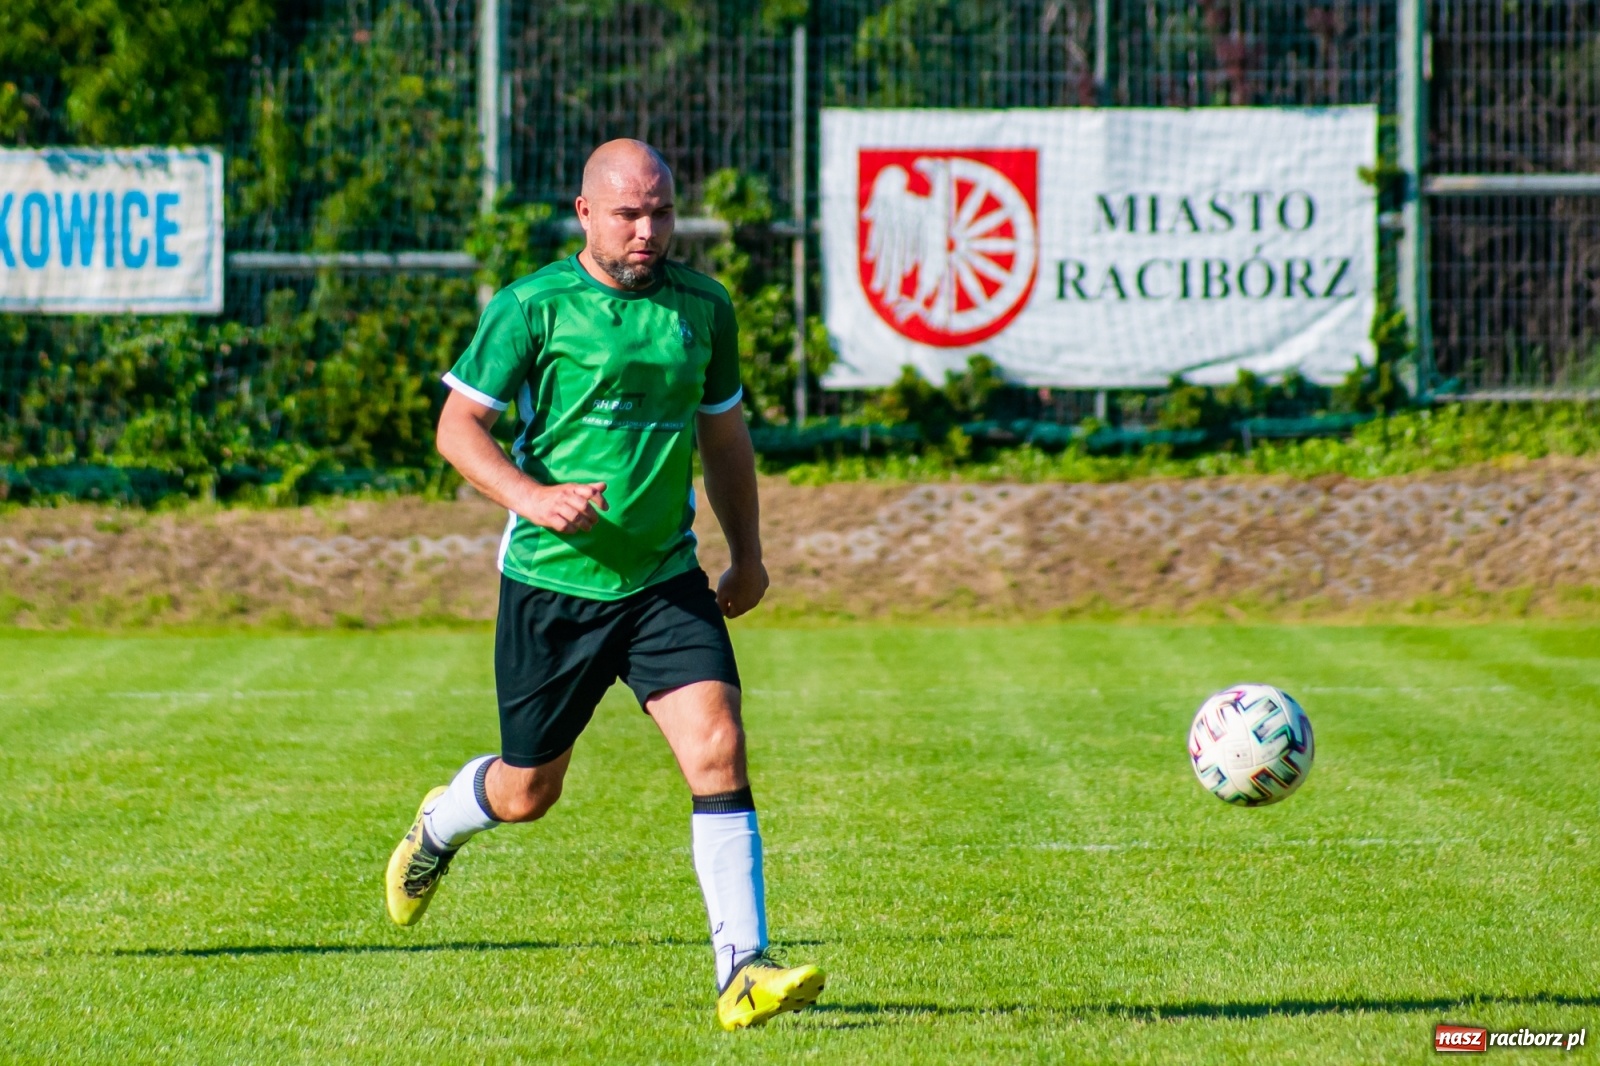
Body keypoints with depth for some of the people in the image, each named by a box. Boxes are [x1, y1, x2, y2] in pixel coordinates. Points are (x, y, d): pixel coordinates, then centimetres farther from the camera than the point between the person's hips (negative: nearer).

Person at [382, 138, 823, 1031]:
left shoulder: (702, 307, 4)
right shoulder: (533, 306, -9)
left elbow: (723, 431, 18)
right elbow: (459, 426, -7)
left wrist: (748, 555, 21)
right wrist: (530, 496, -24)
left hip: (666, 580, 3)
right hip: (551, 583, -3)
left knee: (718, 748, -17)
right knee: (529, 791, 10)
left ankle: (743, 972, -17)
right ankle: (439, 826, 46)